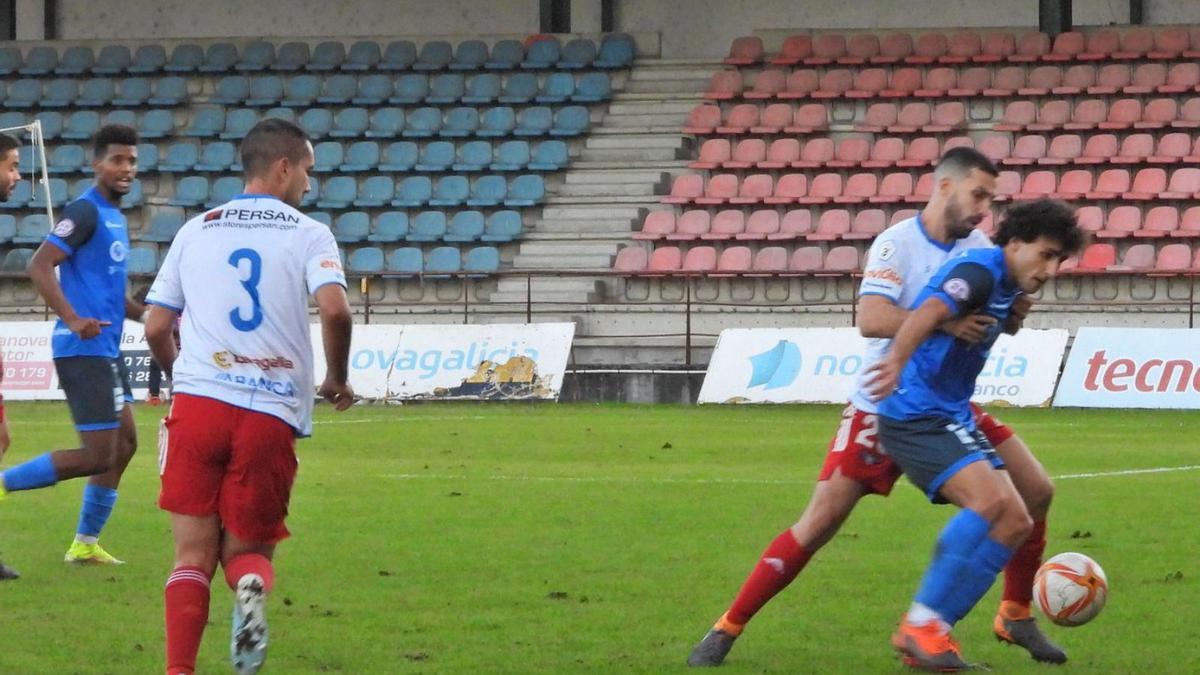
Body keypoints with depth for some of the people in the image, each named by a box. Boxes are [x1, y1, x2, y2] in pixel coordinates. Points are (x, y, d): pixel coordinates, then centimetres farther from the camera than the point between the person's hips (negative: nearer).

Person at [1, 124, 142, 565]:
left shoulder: (114, 216, 17)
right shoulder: (86, 212, -13)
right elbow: (39, 266, -22)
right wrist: (73, 319, -31)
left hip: (105, 350, 10)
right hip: (85, 351, -10)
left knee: (124, 442, 15)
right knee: (97, 456, -12)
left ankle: (86, 543, 22)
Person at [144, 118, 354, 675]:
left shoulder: (195, 230, 14)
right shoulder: (308, 234, 5)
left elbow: (156, 328, 14)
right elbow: (334, 310, -12)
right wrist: (336, 379, 5)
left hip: (198, 402, 1)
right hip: (271, 417, -1)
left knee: (194, 558, 6)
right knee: (246, 550, 14)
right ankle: (251, 585, -23)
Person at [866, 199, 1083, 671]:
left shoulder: (1007, 287, 14)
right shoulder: (982, 270, -15)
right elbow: (930, 311, -35)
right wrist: (898, 360, -52)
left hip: (951, 418, 10)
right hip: (917, 414, -10)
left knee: (1016, 522, 3)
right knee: (990, 498, -27)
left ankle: (930, 631, 3)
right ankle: (921, 624, -20)